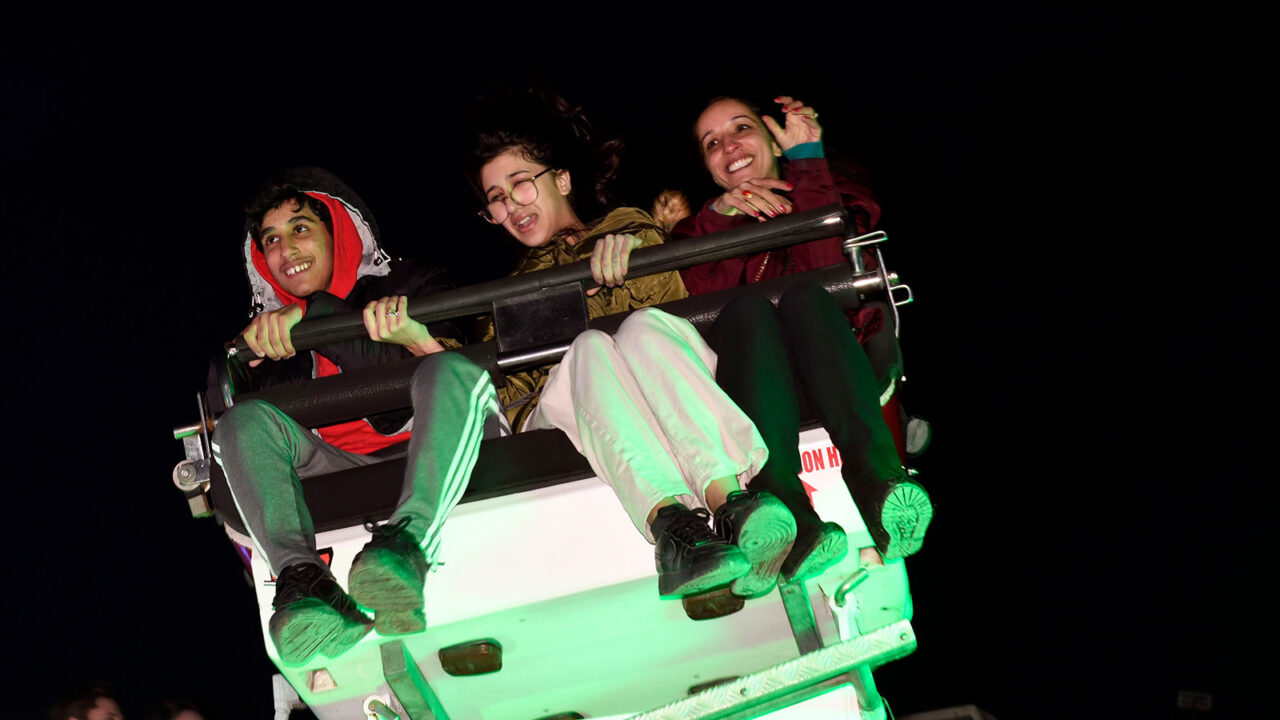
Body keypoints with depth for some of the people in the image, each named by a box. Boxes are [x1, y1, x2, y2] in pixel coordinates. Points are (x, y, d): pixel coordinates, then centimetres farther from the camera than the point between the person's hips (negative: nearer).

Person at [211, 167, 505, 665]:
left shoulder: (406, 288, 15)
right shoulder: (263, 336, 25)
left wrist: (313, 316, -10)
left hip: (440, 466, -2)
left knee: (451, 373, -31)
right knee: (245, 422, -20)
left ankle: (408, 544, -57)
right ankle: (302, 579, -46)